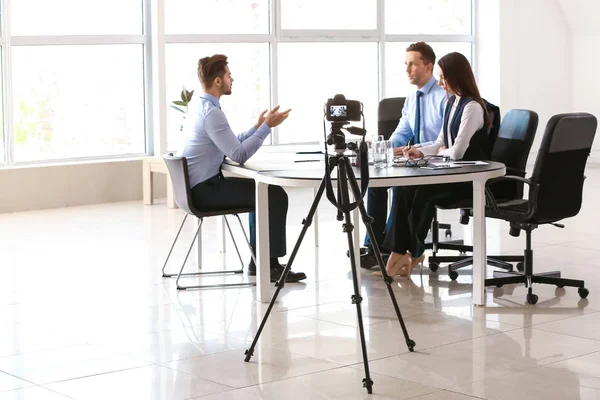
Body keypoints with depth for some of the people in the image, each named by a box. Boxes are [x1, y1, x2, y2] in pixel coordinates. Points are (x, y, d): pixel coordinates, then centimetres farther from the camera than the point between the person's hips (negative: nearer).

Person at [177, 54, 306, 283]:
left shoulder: (200, 106, 12)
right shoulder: (211, 112, -21)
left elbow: (232, 147, 16)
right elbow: (239, 155, -23)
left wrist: (257, 127, 13)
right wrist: (267, 127, -16)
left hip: (197, 186, 11)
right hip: (205, 189, -10)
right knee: (276, 195, -8)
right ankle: (271, 265, -1)